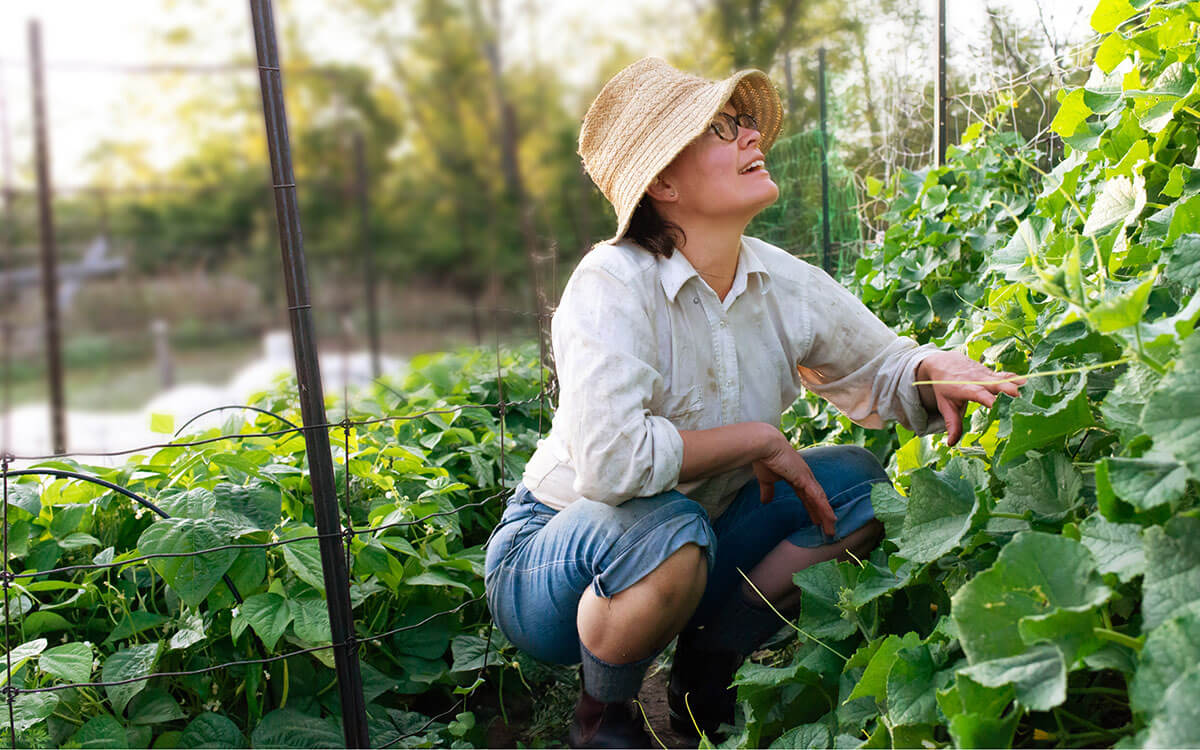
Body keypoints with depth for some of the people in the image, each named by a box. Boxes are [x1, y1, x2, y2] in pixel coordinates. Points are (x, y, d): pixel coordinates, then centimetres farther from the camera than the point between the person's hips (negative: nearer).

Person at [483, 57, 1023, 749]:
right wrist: (759, 440, -25)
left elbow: (880, 367, 9)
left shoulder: (783, 283, -7)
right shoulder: (613, 285, -27)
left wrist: (937, 369, -16)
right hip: (559, 551, -6)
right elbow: (609, 462, -39)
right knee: (666, 530, -38)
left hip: (699, 538, 7)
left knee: (858, 483, -4)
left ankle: (706, 677, 8)